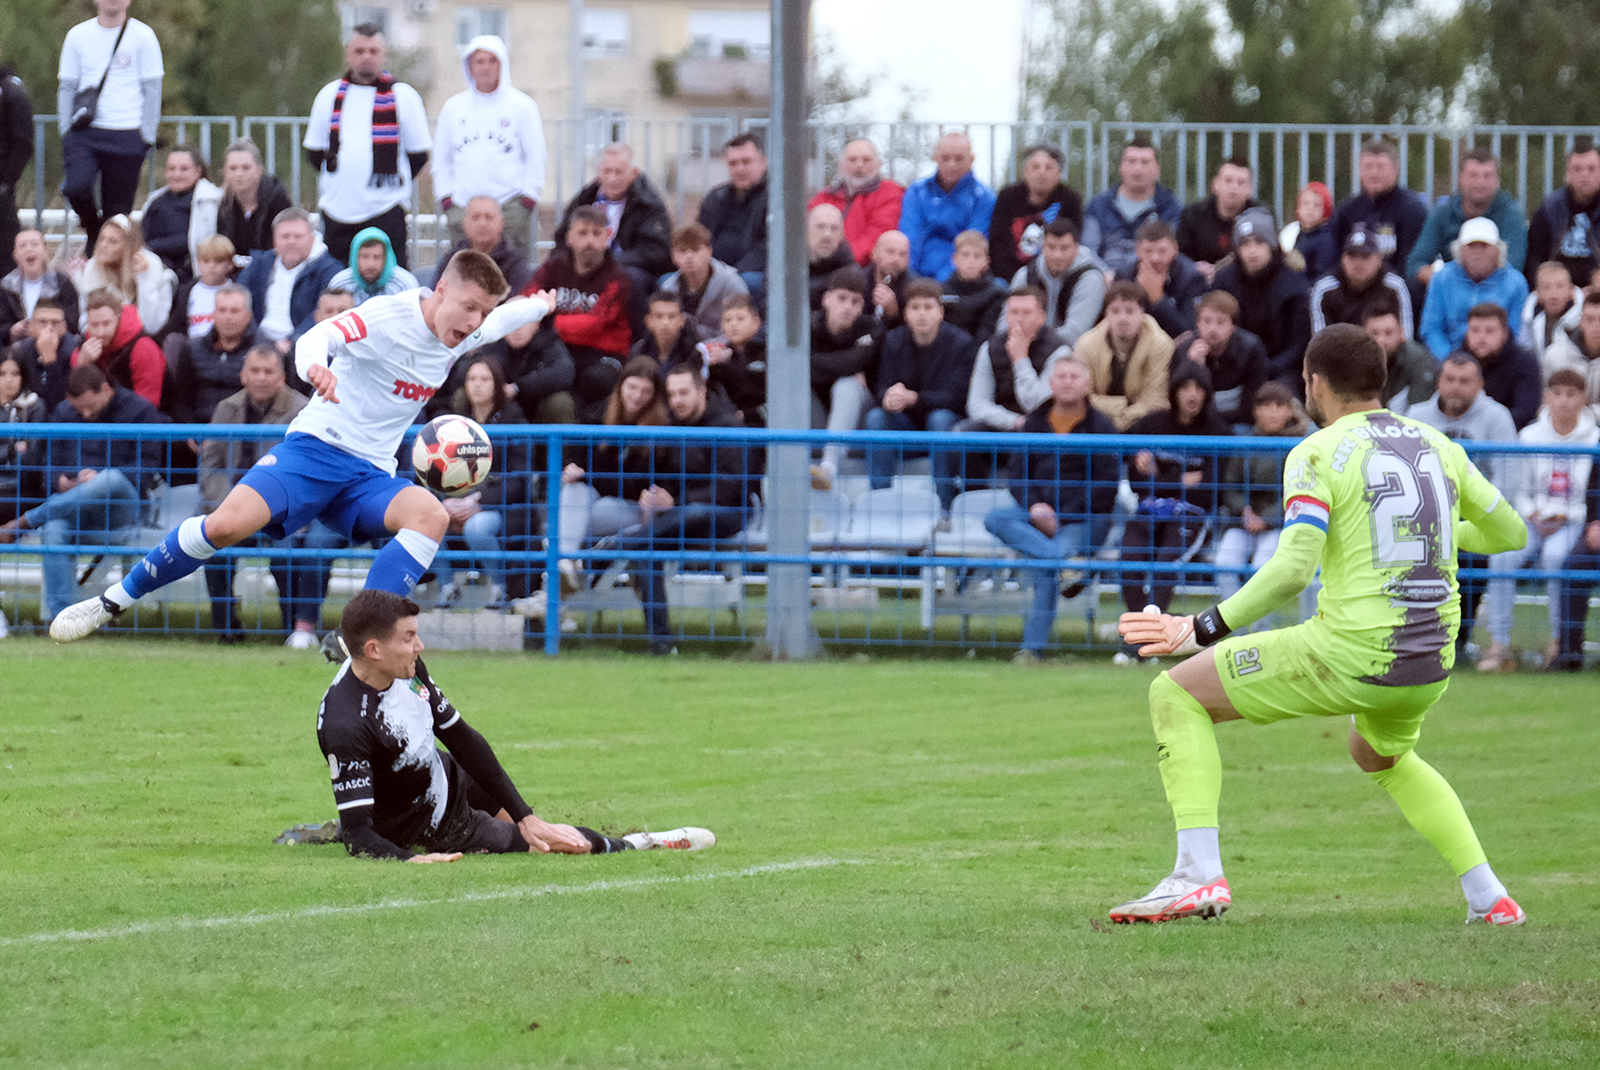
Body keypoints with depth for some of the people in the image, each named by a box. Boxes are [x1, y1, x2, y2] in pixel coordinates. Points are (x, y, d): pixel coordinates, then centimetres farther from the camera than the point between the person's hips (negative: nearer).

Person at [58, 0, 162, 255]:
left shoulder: (142, 36, 3)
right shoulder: (78, 35, 9)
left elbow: (152, 90, 5)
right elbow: (66, 86, 14)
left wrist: (148, 136, 0)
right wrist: (65, 132, 7)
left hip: (126, 136, -1)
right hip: (84, 131, 1)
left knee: (117, 208, 0)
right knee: (77, 188, -22)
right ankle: (93, 231, 8)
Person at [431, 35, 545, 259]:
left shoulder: (521, 105, 6)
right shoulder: (453, 108, 13)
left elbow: (536, 157, 7)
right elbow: (441, 160, 18)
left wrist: (528, 198, -2)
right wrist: (445, 197, 7)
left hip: (510, 207, -2)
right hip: (463, 209, 2)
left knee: (514, 274, -9)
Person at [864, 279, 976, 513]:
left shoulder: (961, 343, -10)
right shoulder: (893, 340, 2)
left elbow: (956, 397, -19)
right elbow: (882, 388, -5)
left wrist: (913, 398, -36)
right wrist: (888, 398, -33)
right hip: (905, 429, 3)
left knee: (940, 418, -36)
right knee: (876, 417, -26)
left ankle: (944, 506, -33)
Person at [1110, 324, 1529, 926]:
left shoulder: (1318, 454, -7)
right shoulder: (1436, 446, 10)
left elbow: (1292, 569, -19)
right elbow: (1509, 532, 20)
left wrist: (1206, 629, -13)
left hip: (1354, 652, -7)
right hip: (1432, 666, 7)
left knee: (1176, 696, 4)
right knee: (1381, 756, 39)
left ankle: (1199, 876, -8)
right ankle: (1488, 896, 27)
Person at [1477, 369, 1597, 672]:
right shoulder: (1529, 436, 7)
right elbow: (1518, 491, 13)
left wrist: (1563, 517, -10)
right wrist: (1534, 517, -5)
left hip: (1576, 522, -3)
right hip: (1536, 520, 3)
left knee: (1554, 554, -36)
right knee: (1502, 556, -27)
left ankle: (1560, 639, -23)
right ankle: (1499, 645, -26)